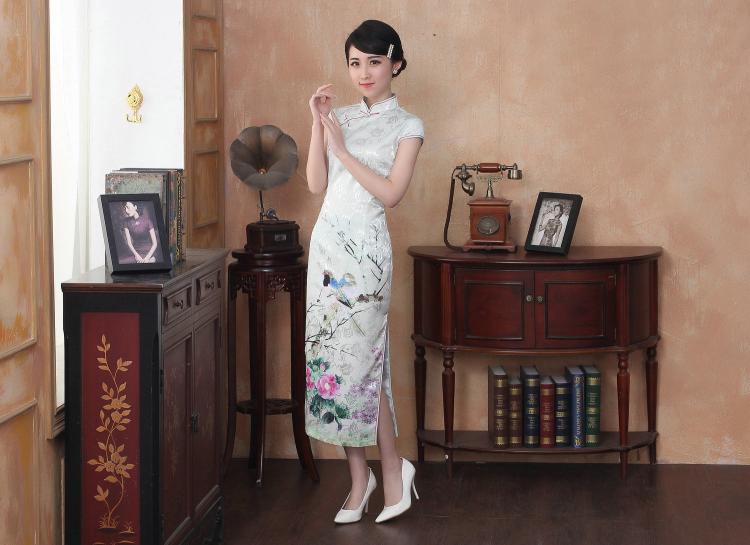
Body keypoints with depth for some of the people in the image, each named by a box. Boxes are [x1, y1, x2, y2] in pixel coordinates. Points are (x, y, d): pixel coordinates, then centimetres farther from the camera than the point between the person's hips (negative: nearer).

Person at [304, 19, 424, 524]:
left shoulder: (407, 126, -1)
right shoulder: (343, 116, 13)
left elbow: (391, 193, -12)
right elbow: (317, 184, 6)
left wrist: (343, 149, -14)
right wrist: (318, 124, -2)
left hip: (365, 247, -5)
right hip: (328, 241, 5)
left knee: (356, 359, -7)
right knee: (331, 354, 4)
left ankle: (393, 465, 10)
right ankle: (359, 477, 12)